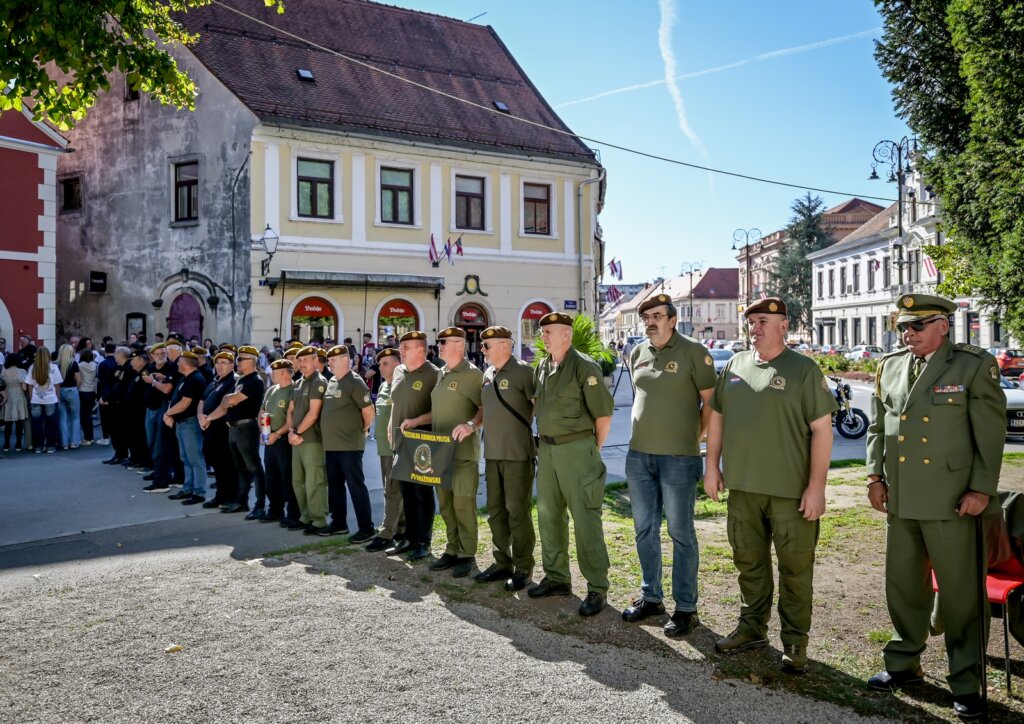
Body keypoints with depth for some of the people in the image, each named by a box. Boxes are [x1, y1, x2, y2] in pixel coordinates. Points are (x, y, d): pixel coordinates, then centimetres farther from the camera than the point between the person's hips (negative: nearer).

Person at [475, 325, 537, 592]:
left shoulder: (522, 371, -9)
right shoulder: (488, 375, 14)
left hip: (518, 454, -8)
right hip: (492, 453, 8)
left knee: (518, 512, -1)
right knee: (495, 511, 13)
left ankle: (523, 568, 10)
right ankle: (502, 563, 25)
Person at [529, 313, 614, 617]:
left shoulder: (584, 367, -11)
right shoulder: (542, 368, 11)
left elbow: (604, 413, -9)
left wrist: (593, 450, -2)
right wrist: (545, 439, 15)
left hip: (576, 448, -7)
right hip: (547, 449, 8)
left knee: (586, 520, -4)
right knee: (549, 517, 13)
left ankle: (597, 588, 6)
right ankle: (556, 579, 27)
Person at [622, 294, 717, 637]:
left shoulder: (692, 352, -7)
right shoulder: (636, 354, 10)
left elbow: (711, 401, -5)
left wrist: (695, 437, -4)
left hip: (678, 458, -6)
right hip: (638, 455, 6)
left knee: (681, 534, 3)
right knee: (645, 530, 14)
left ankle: (685, 608, 15)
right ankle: (650, 596, 28)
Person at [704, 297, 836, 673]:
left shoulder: (804, 369, -6)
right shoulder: (735, 365, 9)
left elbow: (821, 429, -9)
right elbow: (717, 416, 15)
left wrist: (817, 486, -13)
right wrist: (713, 467, 10)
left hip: (791, 490, -5)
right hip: (743, 486, 5)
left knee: (795, 567, 6)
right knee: (749, 561, 16)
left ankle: (795, 640, 21)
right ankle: (752, 627, 32)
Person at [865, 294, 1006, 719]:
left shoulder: (974, 365, -4)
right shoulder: (889, 368, 9)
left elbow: (991, 432, -5)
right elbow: (877, 428, 14)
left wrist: (981, 490, -9)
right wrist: (876, 477, 7)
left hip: (950, 501, -5)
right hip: (900, 500, 5)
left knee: (960, 592, 5)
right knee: (903, 585, 15)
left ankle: (966, 681, 20)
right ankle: (904, 663, 32)